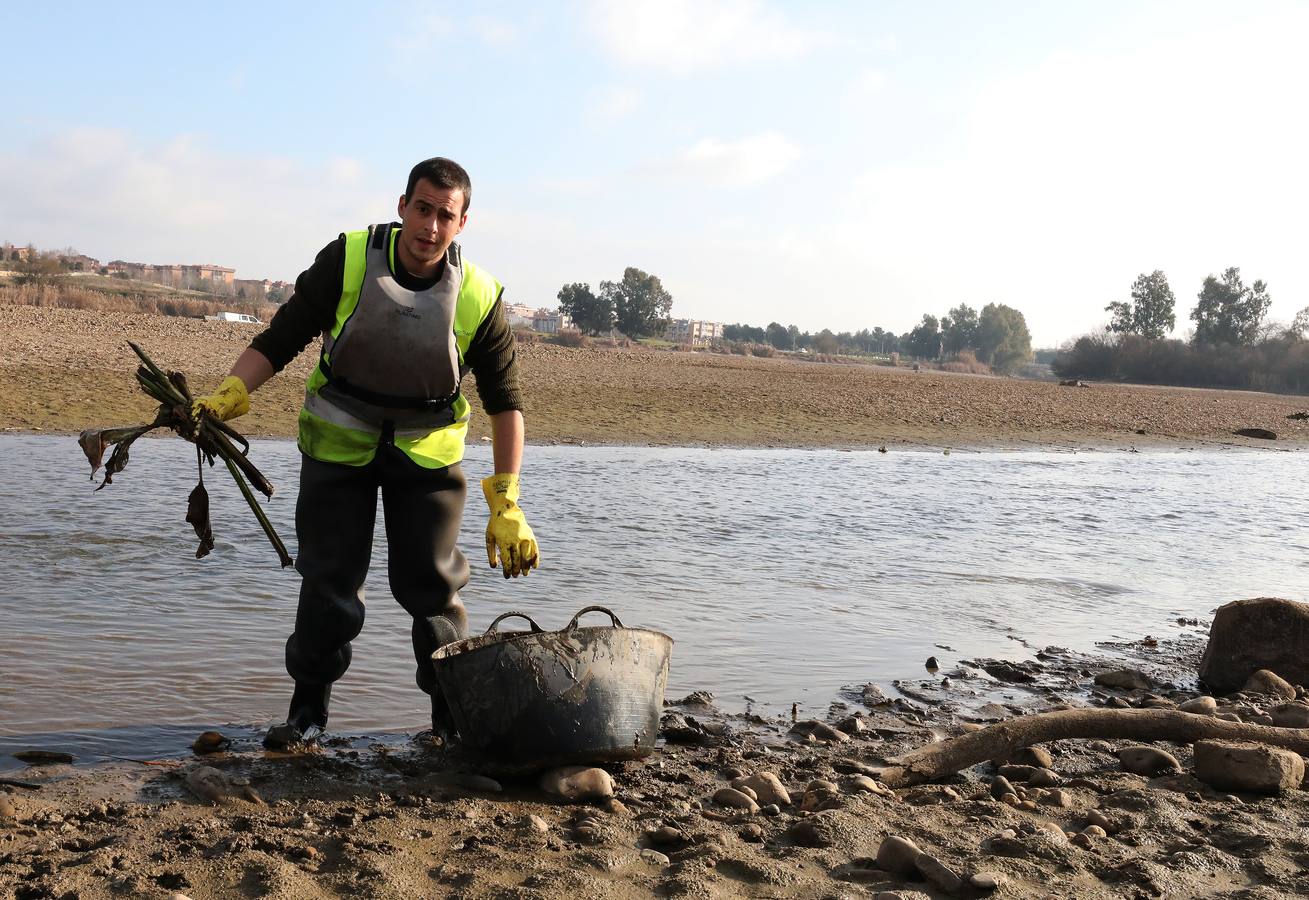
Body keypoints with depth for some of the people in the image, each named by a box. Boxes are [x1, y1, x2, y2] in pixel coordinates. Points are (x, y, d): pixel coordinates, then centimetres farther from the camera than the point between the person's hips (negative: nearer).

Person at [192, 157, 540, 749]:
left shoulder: (479, 298, -15)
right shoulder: (347, 261, -16)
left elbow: (505, 402, -9)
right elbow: (282, 338, -7)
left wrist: (505, 505, -14)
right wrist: (229, 394, -23)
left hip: (429, 453, 0)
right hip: (339, 442, 0)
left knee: (431, 582, 0)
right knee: (328, 579, 2)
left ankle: (453, 709, 15)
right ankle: (309, 707, 18)